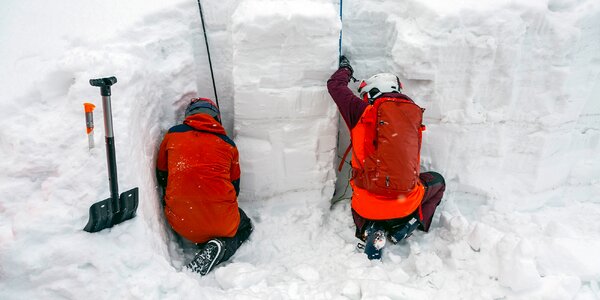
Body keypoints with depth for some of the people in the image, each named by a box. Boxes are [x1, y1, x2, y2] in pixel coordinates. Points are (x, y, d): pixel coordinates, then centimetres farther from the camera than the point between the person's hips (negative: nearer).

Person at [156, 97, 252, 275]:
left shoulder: (172, 135, 9)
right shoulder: (227, 143, 9)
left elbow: (161, 176, 18)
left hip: (180, 223, 4)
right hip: (221, 221, -4)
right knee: (245, 227, 27)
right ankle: (220, 246, -2)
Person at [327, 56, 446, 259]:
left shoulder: (363, 112, -5)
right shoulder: (413, 114, 4)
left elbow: (335, 85, 9)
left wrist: (345, 68, 30)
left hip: (368, 207, -1)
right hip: (406, 206, 1)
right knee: (437, 182, 32)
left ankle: (369, 230, 5)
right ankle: (407, 225, 11)